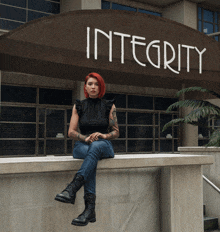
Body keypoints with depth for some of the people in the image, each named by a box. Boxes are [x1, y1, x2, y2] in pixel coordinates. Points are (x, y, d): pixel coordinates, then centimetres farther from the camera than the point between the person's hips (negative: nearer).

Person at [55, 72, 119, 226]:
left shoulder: (109, 106, 10)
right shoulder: (78, 106, 11)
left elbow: (116, 132, 10)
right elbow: (71, 132, 5)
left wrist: (104, 135, -12)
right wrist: (86, 138, -15)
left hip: (105, 146, 0)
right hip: (82, 146, 0)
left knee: (95, 147, -39)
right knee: (91, 154, -38)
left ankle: (72, 188, -54)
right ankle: (90, 209, -48)